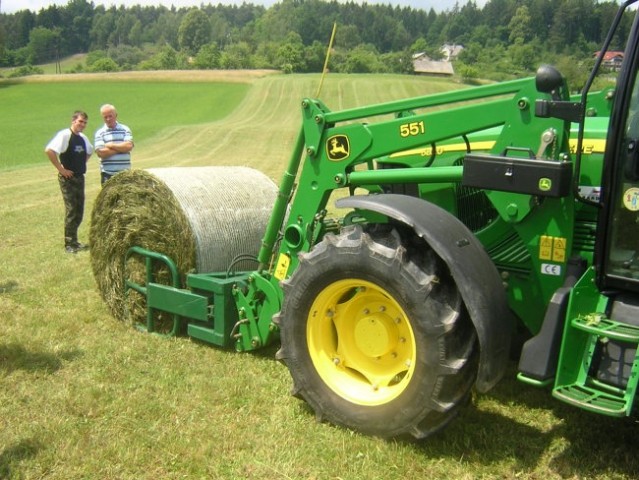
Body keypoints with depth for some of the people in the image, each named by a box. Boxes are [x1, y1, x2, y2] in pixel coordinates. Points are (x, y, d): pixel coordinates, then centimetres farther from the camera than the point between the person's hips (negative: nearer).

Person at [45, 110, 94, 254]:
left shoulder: (83, 138, 11)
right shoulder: (65, 135, -13)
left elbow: (89, 151, 31)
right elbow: (49, 150, -25)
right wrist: (61, 169, -20)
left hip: (80, 177, 8)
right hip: (68, 178, -8)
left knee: (79, 210, 11)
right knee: (71, 210, -7)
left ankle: (73, 241, 22)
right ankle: (69, 244, 1)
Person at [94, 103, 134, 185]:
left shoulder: (125, 129, 6)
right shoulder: (100, 133, 3)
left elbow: (129, 146, -10)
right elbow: (101, 153, -10)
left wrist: (111, 145, -9)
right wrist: (121, 148, -8)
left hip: (124, 172, 1)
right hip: (107, 173, -1)